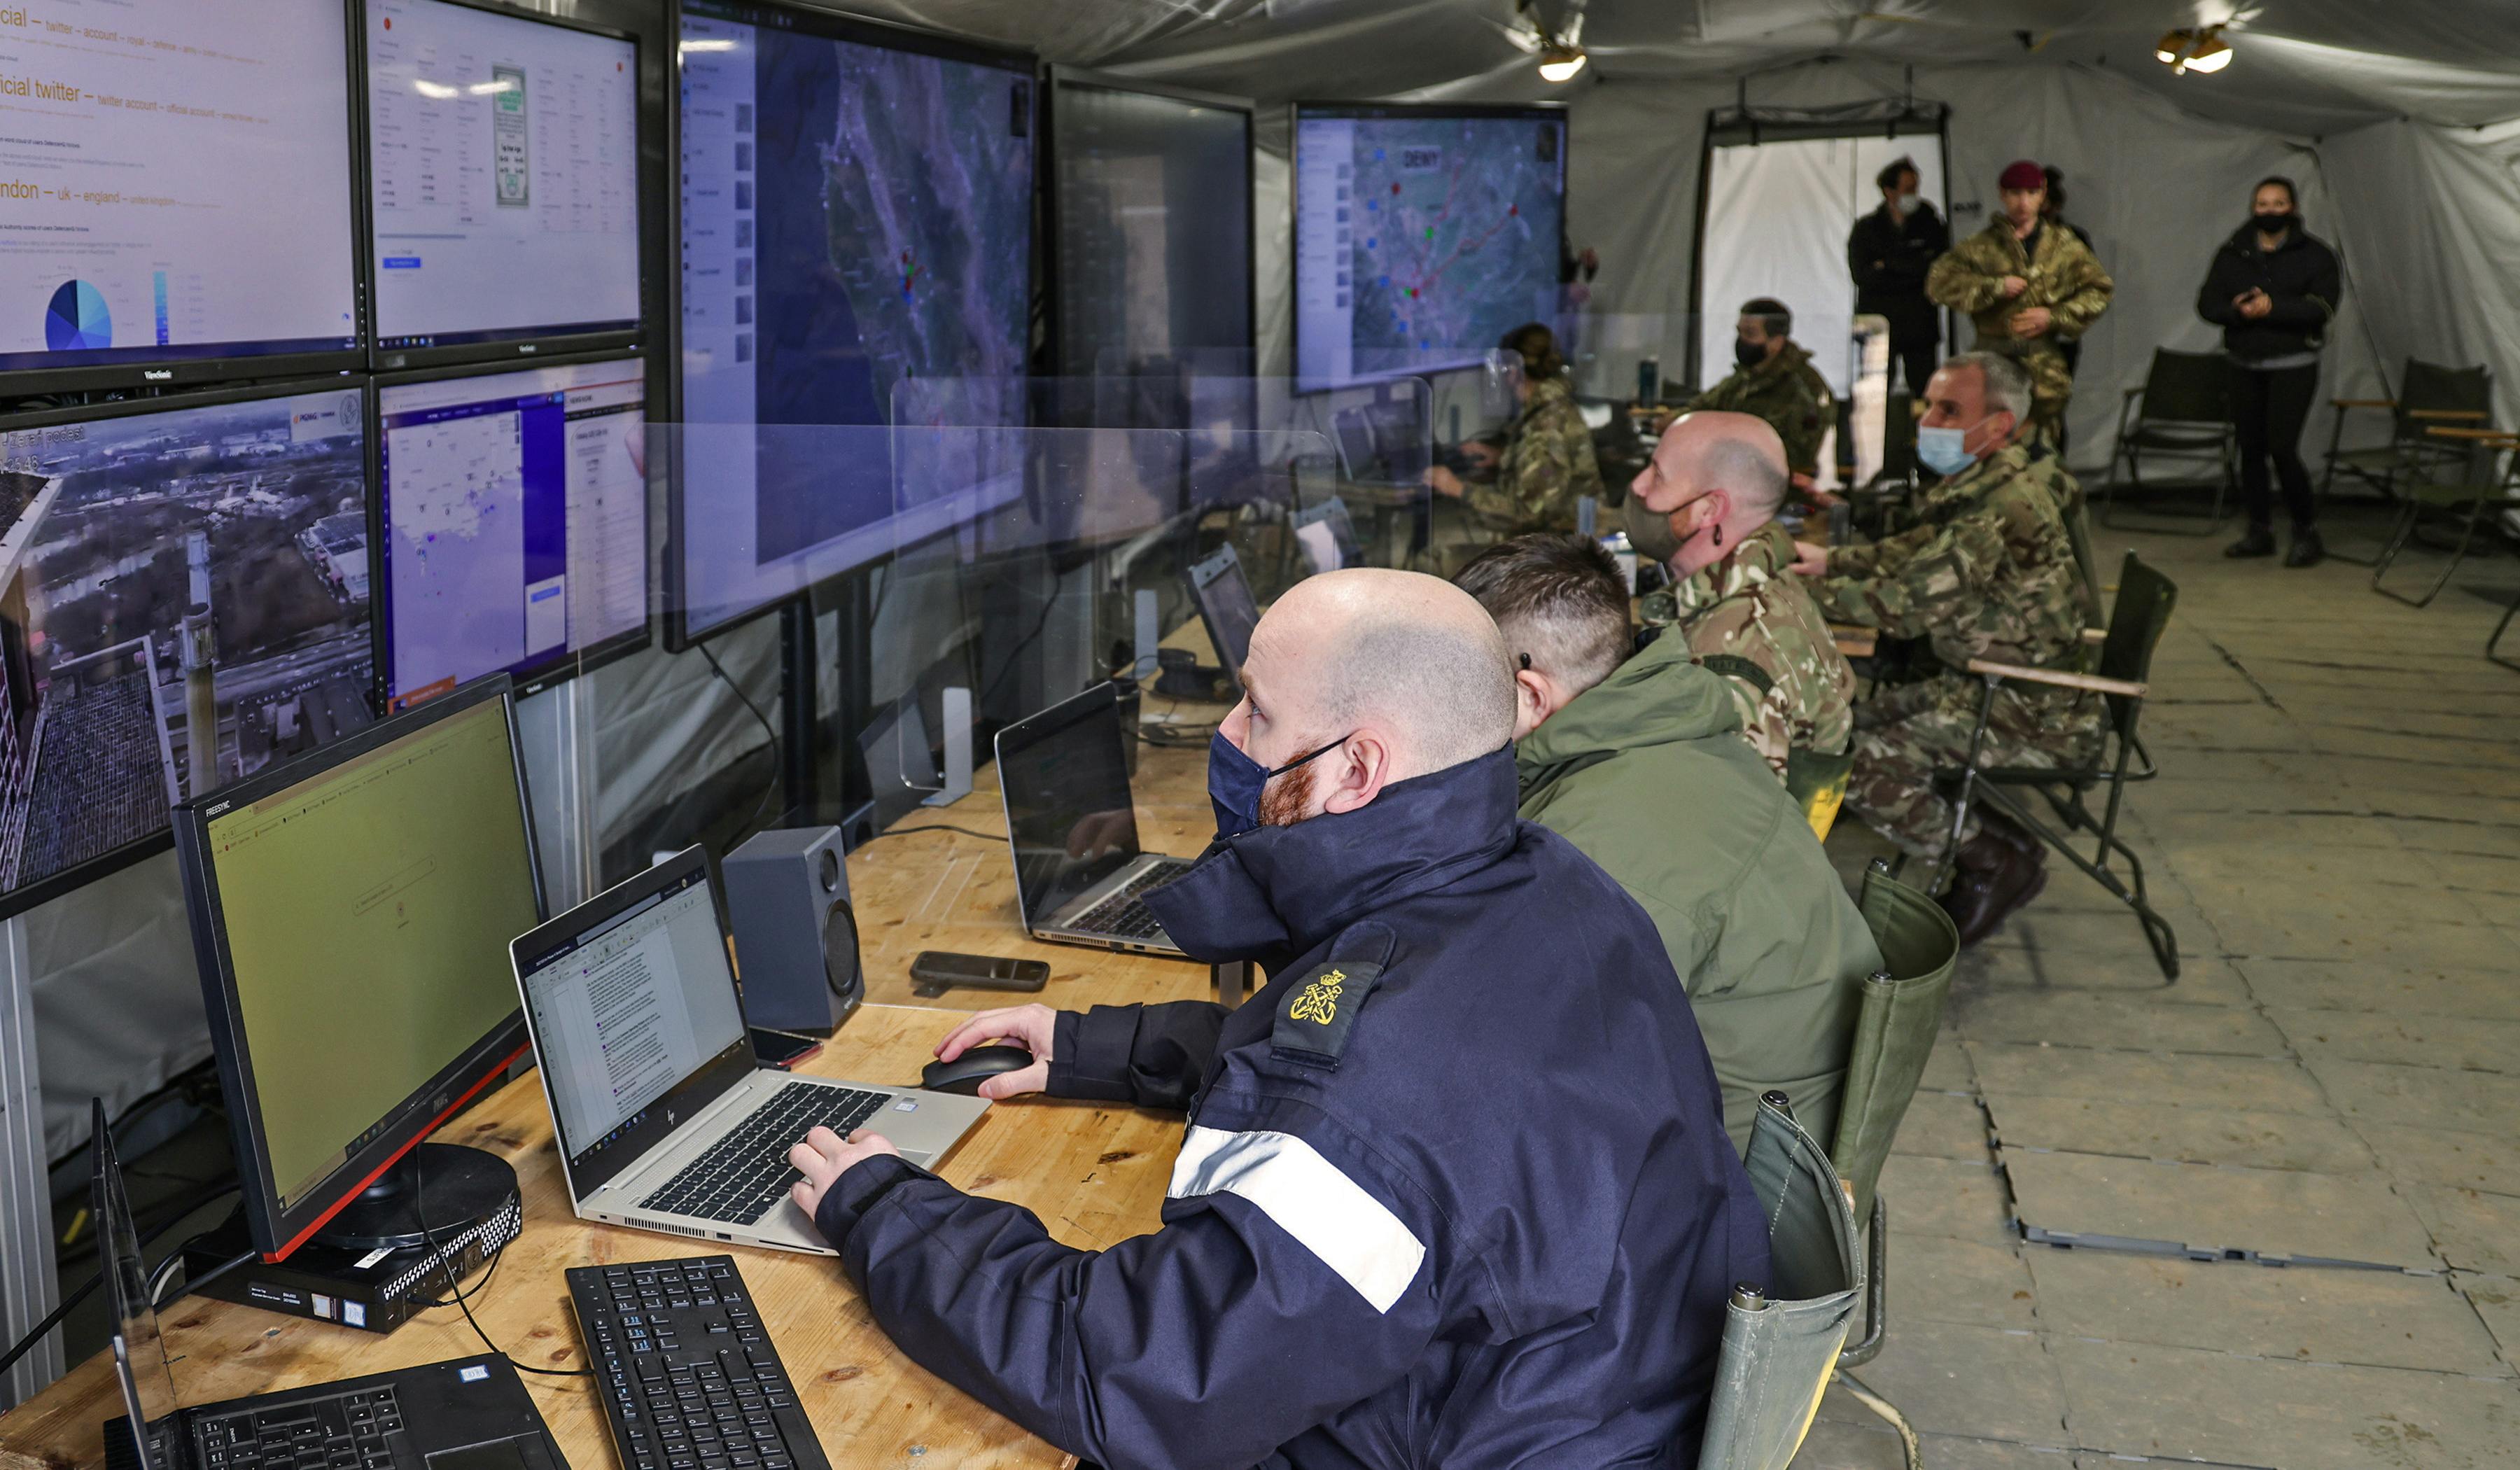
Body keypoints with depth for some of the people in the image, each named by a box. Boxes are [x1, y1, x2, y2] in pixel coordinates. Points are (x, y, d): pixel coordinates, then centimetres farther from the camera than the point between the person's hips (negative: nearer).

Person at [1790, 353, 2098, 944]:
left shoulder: (2007, 505, -25)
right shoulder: (1988, 481, 7)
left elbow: (1909, 605, -25)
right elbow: (1917, 550, 19)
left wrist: (1805, 587, -15)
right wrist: (1829, 560, 6)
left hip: (2036, 716, -10)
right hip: (1987, 682, 10)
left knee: (1857, 764, -15)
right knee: (1859, 722, 16)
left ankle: (1998, 862, 0)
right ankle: (2003, 846, 17)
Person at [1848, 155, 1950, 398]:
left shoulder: (1931, 225, 9)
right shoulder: (1866, 229, 7)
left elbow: (1939, 269, -4)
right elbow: (1861, 275, -6)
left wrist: (1889, 265, -6)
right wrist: (1915, 269, -7)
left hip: (1920, 325, 1)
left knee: (1924, 392, -5)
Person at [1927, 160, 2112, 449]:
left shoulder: (2064, 246, 10)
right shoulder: (1982, 246, 5)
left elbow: (2099, 290, 10)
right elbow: (1939, 282, -5)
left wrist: (2054, 316, -5)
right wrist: (1995, 287, -12)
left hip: (2045, 360, 2)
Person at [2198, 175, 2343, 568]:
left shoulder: (2313, 253, -1)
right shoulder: (2232, 253, 9)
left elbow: (2322, 306, -13)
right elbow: (2207, 303, 2)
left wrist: (2271, 308, -21)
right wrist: (2238, 311, -17)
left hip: (2293, 365, -4)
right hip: (2245, 366, 4)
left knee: (2282, 447, -13)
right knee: (2251, 449, 8)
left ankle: (2307, 532, 0)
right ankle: (2260, 531, 20)